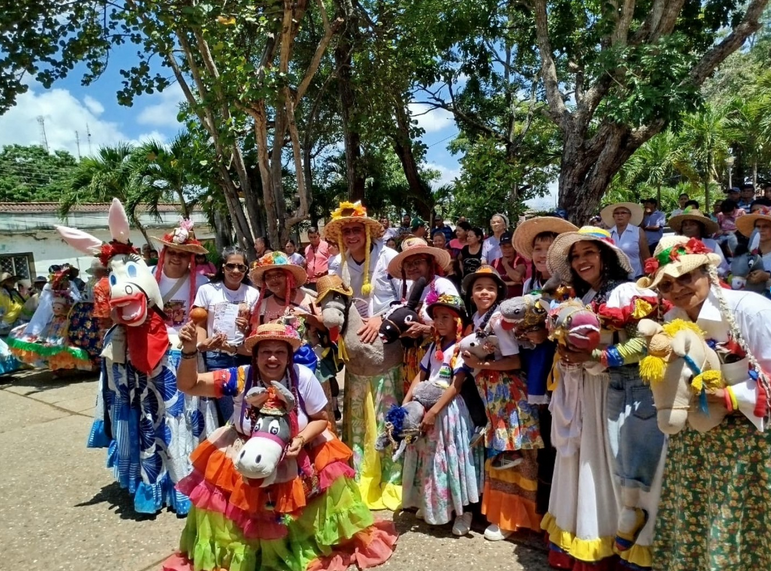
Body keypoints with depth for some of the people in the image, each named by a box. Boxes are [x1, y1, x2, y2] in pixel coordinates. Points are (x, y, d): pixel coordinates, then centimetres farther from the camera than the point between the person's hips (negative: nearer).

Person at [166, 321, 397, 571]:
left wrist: (301, 439, -25)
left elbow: (321, 418, -8)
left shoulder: (304, 378, -20)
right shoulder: (240, 377, -20)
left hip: (299, 451, 0)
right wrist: (189, 352, -37)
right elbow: (188, 385, -21)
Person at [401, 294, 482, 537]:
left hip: (449, 410, -7)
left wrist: (434, 411, -22)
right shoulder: (434, 347, 9)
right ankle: (430, 505, 33)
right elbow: (421, 377, 10)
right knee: (429, 459, 15)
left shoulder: (462, 348, -13)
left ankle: (463, 511, 17)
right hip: (426, 408, 7)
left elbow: (456, 386, -19)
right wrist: (405, 403, 0)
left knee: (451, 458, 1)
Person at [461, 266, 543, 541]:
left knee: (511, 456, 2)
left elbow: (514, 362, -20)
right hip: (489, 394, 8)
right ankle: (500, 512, 31)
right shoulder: (475, 320, 7)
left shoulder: (498, 319, -16)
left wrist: (481, 364, -20)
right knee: (496, 455, 17)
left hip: (507, 393, -8)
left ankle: (509, 518, 15)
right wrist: (470, 359, -2)